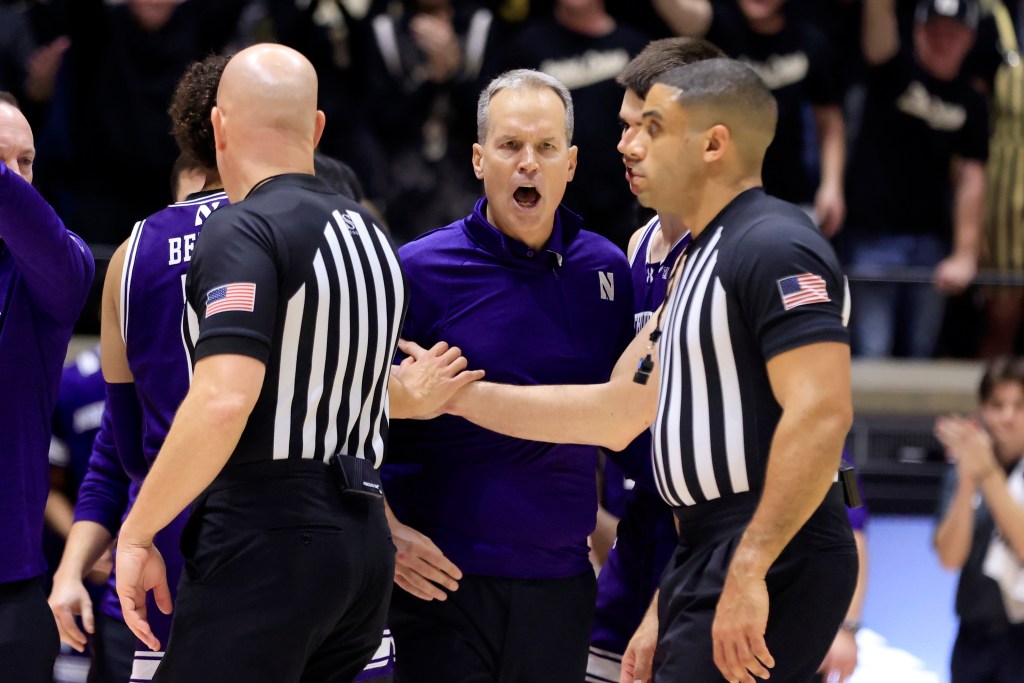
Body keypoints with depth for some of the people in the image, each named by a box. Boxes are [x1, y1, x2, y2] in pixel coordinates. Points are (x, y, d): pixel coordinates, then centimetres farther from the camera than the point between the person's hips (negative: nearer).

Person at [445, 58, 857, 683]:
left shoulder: (775, 249, -12)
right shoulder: (699, 261, 20)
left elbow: (820, 415, -23)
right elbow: (615, 414, 23)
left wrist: (749, 568, -27)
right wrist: (458, 395, 22)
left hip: (767, 563, -10)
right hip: (708, 561, 10)